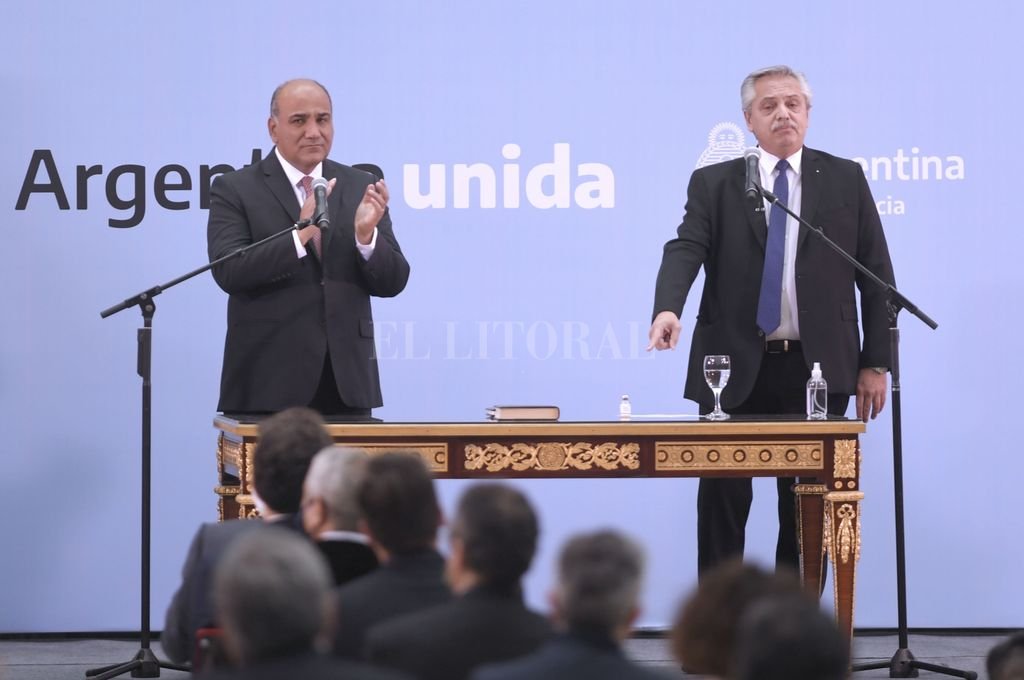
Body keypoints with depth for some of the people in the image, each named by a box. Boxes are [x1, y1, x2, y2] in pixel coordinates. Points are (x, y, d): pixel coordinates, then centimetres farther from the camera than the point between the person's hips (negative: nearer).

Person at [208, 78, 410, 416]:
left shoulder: (361, 187, 10)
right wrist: (299, 236, -24)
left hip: (346, 383, 3)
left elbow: (392, 282, 6)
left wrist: (366, 235, -14)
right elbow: (228, 271, -13)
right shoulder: (235, 189, 1)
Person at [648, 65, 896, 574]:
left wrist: (876, 363, 1)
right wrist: (668, 308, -30)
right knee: (722, 500, 1)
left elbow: (876, 275, 6)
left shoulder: (845, 180, 7)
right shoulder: (714, 184, 6)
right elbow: (686, 249, -9)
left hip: (817, 367, 0)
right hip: (736, 367, 0)